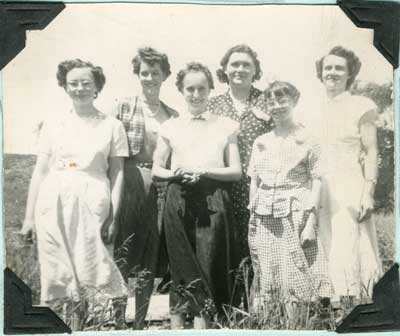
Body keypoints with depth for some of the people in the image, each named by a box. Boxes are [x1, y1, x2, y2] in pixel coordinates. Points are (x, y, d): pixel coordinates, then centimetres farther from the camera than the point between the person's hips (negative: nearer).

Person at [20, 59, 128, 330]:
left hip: (92, 204, -1)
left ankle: (78, 325, 17)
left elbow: (117, 174, 4)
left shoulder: (112, 126, 5)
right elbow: (40, 171, 10)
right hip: (54, 203, 2)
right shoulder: (53, 125, 10)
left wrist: (114, 216, -3)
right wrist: (29, 216, 7)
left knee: (86, 269, -1)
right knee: (58, 270, 3)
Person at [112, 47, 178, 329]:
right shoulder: (124, 107, 3)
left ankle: (140, 322, 17)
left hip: (160, 189, 3)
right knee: (123, 256, -3)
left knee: (150, 261, 6)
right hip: (130, 186, -3)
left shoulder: (173, 115, 12)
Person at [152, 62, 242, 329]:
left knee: (209, 265, -2)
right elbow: (157, 169, 12)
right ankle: (177, 325, 7)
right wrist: (175, 174, -9)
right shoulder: (171, 127, 11)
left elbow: (236, 171, 4)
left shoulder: (226, 126, 9)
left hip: (213, 202, -1)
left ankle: (202, 323, 4)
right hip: (179, 202, 1)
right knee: (182, 265, 0)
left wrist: (202, 170, -10)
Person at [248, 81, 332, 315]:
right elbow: (254, 183, 15)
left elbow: (317, 182, -2)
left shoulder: (307, 139, 2)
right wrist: (252, 221, 9)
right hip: (265, 220, 4)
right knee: (267, 282, 5)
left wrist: (311, 222, -11)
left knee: (297, 279, -6)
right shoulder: (261, 142, 14)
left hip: (295, 216, -3)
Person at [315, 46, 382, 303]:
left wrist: (369, 193, -11)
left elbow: (371, 153, -4)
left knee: (345, 255, -10)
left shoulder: (361, 107, -1)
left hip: (350, 190, -5)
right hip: (322, 192, 5)